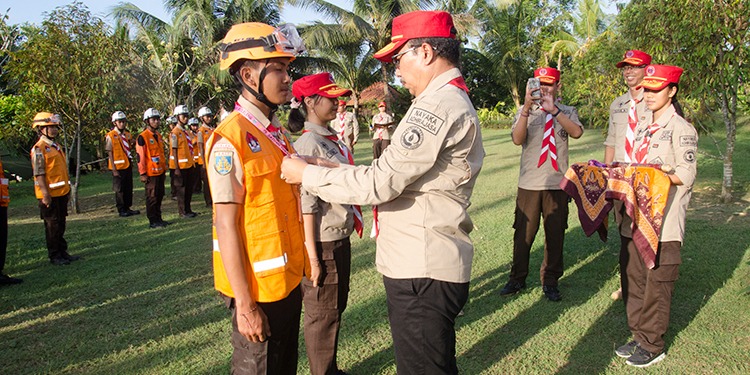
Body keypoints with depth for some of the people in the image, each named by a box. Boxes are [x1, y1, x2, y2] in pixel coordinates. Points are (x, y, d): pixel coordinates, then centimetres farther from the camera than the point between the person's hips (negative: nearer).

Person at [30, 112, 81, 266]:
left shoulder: (56, 146, 15)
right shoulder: (39, 149, -13)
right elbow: (39, 174, -18)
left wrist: (67, 188, 19)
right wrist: (45, 194, -22)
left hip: (61, 193, 8)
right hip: (50, 195, -8)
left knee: (61, 224, 15)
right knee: (52, 226, 0)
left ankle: (62, 252, 24)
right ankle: (54, 256, 10)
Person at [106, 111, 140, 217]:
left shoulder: (127, 134, 10)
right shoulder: (110, 136, -8)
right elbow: (110, 153, -11)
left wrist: (132, 143, -1)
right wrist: (114, 169, -15)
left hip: (128, 166, 6)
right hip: (118, 167, -6)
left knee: (129, 188, 11)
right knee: (119, 189, 2)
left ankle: (127, 208, 21)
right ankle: (121, 210, 11)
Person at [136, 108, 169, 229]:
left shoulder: (158, 136, 14)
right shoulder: (142, 137, -11)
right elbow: (140, 156, -13)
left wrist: (164, 170, 21)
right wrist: (142, 173, -15)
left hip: (160, 172, 8)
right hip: (150, 173, -8)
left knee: (160, 196, 12)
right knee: (152, 197, -1)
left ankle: (158, 218, 22)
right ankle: (152, 221, 6)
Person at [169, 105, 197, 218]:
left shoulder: (187, 131, 12)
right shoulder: (175, 132, -11)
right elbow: (174, 151, -14)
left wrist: (193, 162, 15)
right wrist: (176, 168, -17)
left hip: (190, 165, 8)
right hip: (181, 166, -8)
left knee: (189, 187, 12)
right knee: (181, 189, 1)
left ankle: (188, 209, 22)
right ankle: (183, 212, 10)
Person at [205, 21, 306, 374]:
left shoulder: (277, 133, 7)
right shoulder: (230, 140, -18)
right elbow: (226, 226, -19)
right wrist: (244, 304, -18)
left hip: (289, 280, 8)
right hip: (258, 288, -8)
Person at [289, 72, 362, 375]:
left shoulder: (332, 140, 8)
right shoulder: (308, 144, -18)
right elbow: (305, 207, -20)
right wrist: (313, 258, -19)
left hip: (340, 240, 9)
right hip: (323, 244, -9)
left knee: (336, 307, 22)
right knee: (322, 316, 8)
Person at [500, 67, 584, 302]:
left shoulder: (567, 112, 9)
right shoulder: (525, 111, 6)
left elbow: (577, 132, -12)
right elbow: (517, 139, -12)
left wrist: (553, 110, -20)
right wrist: (527, 108, -21)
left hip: (558, 183, 1)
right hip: (529, 183, -1)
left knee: (555, 234, 7)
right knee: (523, 233, 3)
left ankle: (550, 281, 21)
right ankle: (517, 278, 19)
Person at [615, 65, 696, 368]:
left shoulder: (681, 129, -7)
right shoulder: (643, 127, 16)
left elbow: (686, 176, -14)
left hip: (663, 223, -7)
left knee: (657, 284, 2)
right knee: (632, 280, 13)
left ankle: (652, 346, 16)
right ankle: (639, 336, 28)